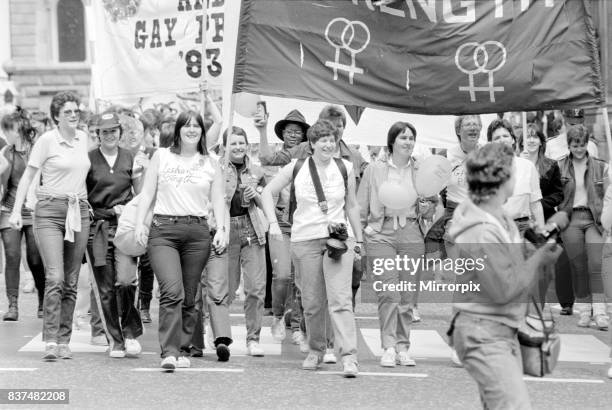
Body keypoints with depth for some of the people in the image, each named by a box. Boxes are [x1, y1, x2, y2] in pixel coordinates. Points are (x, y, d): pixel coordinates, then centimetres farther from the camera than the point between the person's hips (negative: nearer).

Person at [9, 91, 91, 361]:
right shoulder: (47, 140, -5)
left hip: (79, 212, 5)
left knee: (71, 283, 5)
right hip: (50, 211, -5)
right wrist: (16, 210, -9)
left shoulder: (83, 138, 11)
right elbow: (27, 176, -2)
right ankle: (50, 342, -15)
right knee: (55, 279, -16)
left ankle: (64, 341, 10)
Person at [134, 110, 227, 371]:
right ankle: (169, 352, -22)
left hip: (197, 232, 2)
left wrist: (221, 229, -3)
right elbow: (147, 192, 10)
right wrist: (140, 222, 0)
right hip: (163, 230, -2)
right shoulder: (161, 156, 11)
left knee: (189, 297, 4)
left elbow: (218, 200, 11)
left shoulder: (210, 165, 13)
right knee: (172, 291, -18)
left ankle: (182, 350, 14)